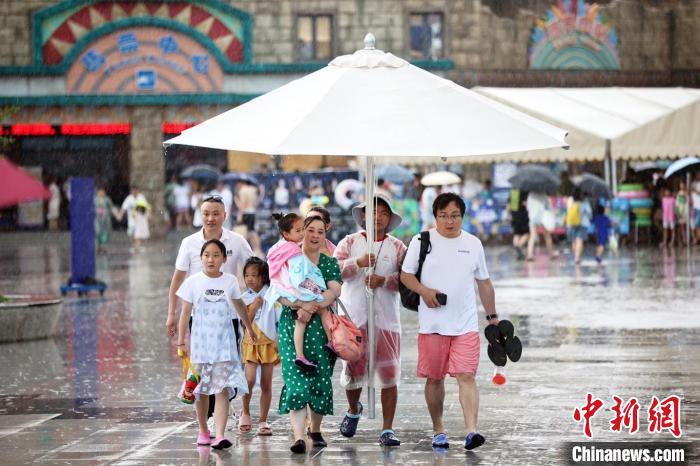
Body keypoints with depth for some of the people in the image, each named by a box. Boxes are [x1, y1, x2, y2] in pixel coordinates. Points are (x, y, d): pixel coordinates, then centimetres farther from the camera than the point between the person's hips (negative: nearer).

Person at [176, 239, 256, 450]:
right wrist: (181, 342, -2)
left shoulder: (230, 281, 2)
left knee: (222, 390, -10)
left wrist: (249, 328, 30)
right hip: (200, 343, 0)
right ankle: (203, 431, 26)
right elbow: (186, 313, 0)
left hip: (224, 343, 0)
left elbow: (239, 306, 19)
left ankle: (220, 436, -17)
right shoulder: (193, 282, -3)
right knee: (202, 390, 10)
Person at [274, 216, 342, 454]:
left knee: (321, 379, 2)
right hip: (292, 326, -2)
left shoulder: (329, 263, 10)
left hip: (321, 327, 2)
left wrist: (312, 306, -20)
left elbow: (334, 291, -6)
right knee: (296, 380, -12)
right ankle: (298, 436, -18)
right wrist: (299, 305, -21)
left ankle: (316, 430, 20)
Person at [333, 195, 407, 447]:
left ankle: (388, 429, -1)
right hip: (354, 317, 0)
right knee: (353, 369, 6)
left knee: (389, 374, -6)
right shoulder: (350, 242, 8)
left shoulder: (397, 247, 8)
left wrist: (383, 280, -16)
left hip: (386, 319, 0)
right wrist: (358, 263, -18)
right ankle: (353, 410, 37)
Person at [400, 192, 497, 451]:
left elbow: (484, 282, 17)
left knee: (466, 376, -12)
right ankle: (438, 430, 21)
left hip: (466, 323, 0)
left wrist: (492, 316, 17)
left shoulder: (473, 244, 9)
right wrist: (424, 291, -14)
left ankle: (471, 432, -22)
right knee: (434, 378, 7)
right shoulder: (421, 241, 2)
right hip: (432, 323, 0)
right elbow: (406, 275, 5)